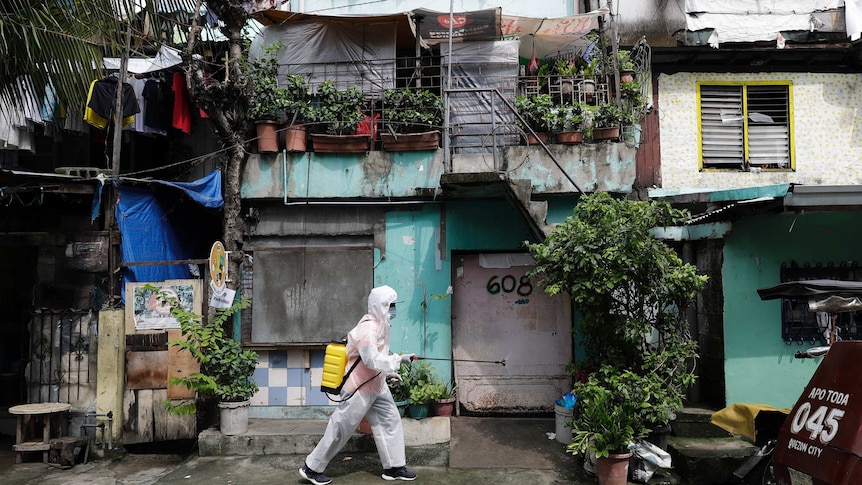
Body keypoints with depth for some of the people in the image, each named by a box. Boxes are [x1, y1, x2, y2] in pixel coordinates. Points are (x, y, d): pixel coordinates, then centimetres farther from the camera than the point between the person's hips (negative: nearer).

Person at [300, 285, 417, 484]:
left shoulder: (380, 324, 6)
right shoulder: (368, 328, -25)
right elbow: (372, 360, -31)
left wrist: (387, 372, 9)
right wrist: (399, 359, -26)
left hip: (376, 386, 9)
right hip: (359, 388, -9)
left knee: (390, 420, 9)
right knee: (341, 429, 2)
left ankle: (393, 467, 19)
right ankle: (312, 468, 17)